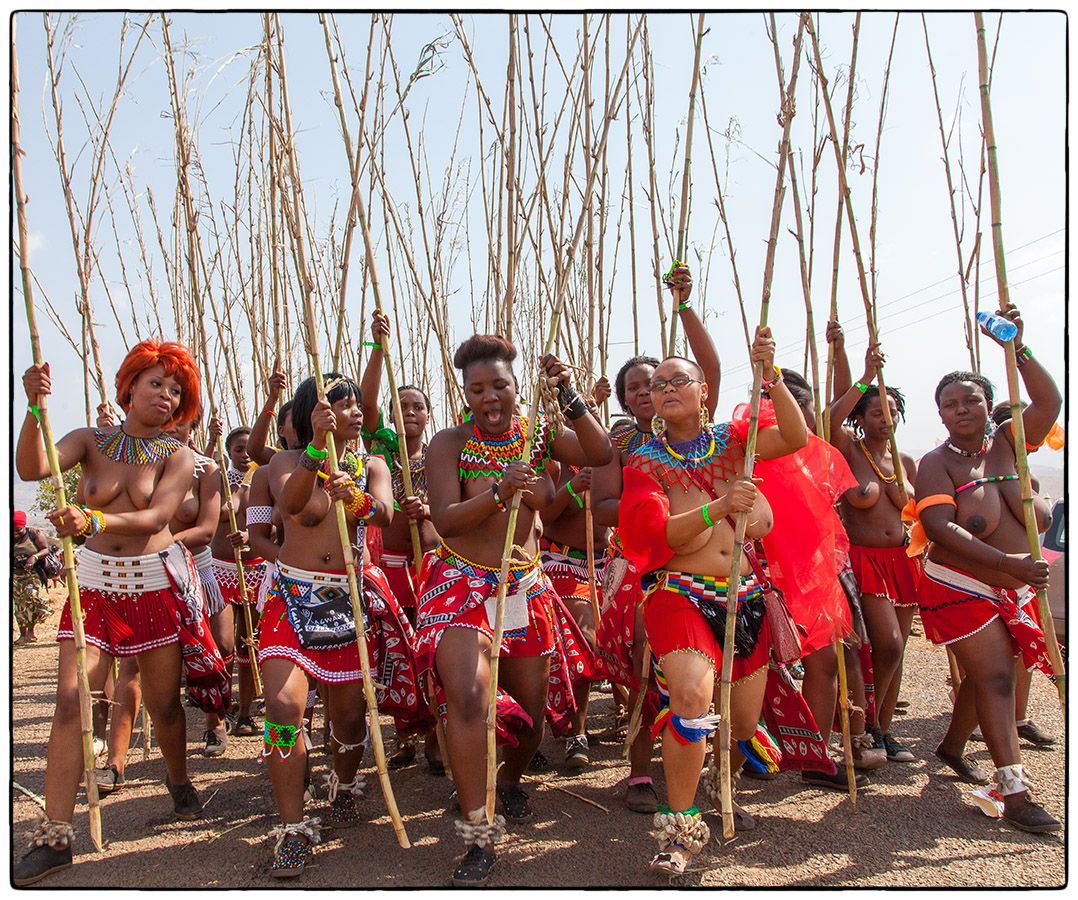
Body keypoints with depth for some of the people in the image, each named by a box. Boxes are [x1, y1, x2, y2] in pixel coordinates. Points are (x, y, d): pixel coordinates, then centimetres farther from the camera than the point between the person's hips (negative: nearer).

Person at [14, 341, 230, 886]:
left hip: (157, 582, -1)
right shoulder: (91, 441, 4)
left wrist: (93, 520, -33)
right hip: (95, 581, 1)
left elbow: (155, 518, -16)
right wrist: (35, 407, -28)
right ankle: (54, 836, 3)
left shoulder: (176, 456, -1)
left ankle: (179, 781, 36)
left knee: (163, 701, 7)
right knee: (71, 700, -7)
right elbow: (31, 469, -14)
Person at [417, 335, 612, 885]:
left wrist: (568, 397, -20)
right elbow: (444, 519, -15)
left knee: (531, 710, 12)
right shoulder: (450, 444, -6)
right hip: (461, 582, -3)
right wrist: (500, 491, -31)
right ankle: (478, 835, -7)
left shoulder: (538, 434, 2)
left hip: (526, 586, 4)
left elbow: (601, 455, -11)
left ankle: (511, 779, 45)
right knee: (468, 696, -23)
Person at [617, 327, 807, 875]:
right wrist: (718, 507, -27)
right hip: (679, 592, -4)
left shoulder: (730, 440, 9)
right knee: (692, 694, -28)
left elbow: (796, 437, -5)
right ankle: (681, 827, -9)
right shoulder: (644, 461, 1)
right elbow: (658, 532, -12)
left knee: (743, 720, 11)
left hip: (743, 592, 4)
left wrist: (770, 374, -14)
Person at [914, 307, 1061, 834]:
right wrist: (1005, 561, -31)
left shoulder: (1005, 445, 4)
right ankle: (1015, 795, -9)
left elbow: (1049, 401, -7)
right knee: (994, 676, -11)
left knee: (987, 675, 16)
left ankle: (952, 746, 38)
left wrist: (1017, 348, -15)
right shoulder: (937, 463, -12)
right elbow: (938, 528, -23)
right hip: (960, 588, -6)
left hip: (1014, 587, 6)